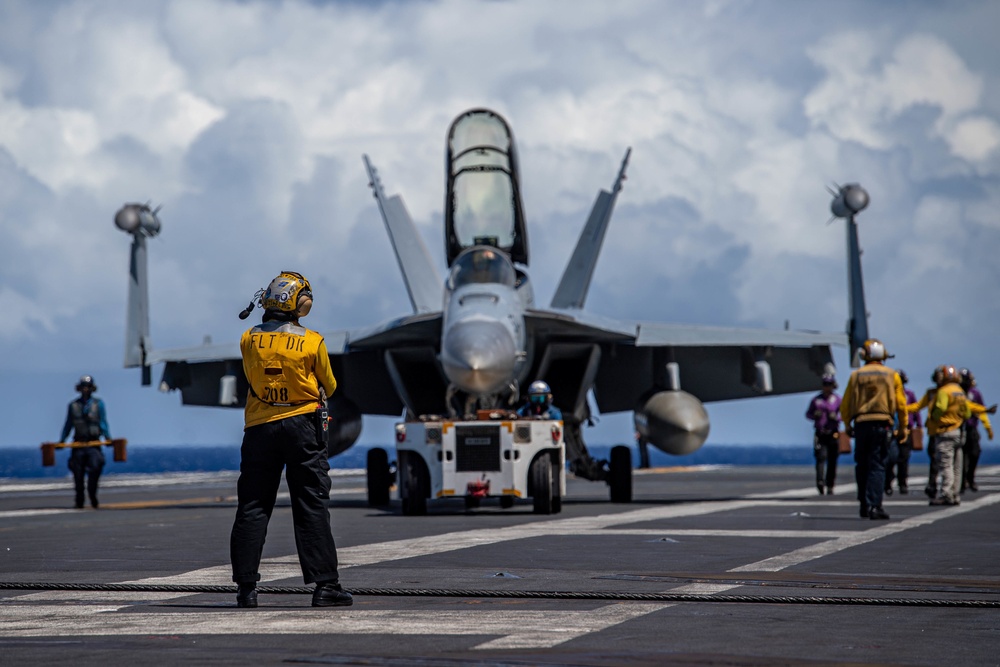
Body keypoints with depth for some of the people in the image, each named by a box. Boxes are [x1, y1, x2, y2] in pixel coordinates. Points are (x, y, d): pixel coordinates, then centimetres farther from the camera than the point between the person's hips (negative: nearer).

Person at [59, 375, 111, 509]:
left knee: (95, 467, -20)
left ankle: (93, 498, -9)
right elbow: (68, 425, 16)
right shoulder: (73, 405, 12)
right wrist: (61, 441, 9)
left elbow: (103, 423, 6)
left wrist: (107, 437, -9)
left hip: (93, 443, -2)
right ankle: (79, 502, 9)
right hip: (78, 443, 2)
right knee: (78, 473, 0)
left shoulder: (98, 404, 8)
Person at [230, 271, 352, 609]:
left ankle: (246, 586, 6)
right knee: (312, 507, 1)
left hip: (260, 427, 2)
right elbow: (329, 387, 6)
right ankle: (325, 584, -1)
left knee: (252, 508, 7)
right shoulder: (312, 342, -7)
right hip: (302, 426, -2)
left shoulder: (249, 340, -1)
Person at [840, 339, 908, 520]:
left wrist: (847, 424, 21)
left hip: (861, 424, 1)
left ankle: (864, 505, 20)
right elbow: (901, 404, 4)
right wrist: (903, 427, 12)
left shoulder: (856, 375, 7)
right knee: (877, 466, -2)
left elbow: (845, 404, 8)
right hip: (882, 424, -1)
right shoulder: (892, 375, 6)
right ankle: (874, 506, -11)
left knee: (862, 465, 14)